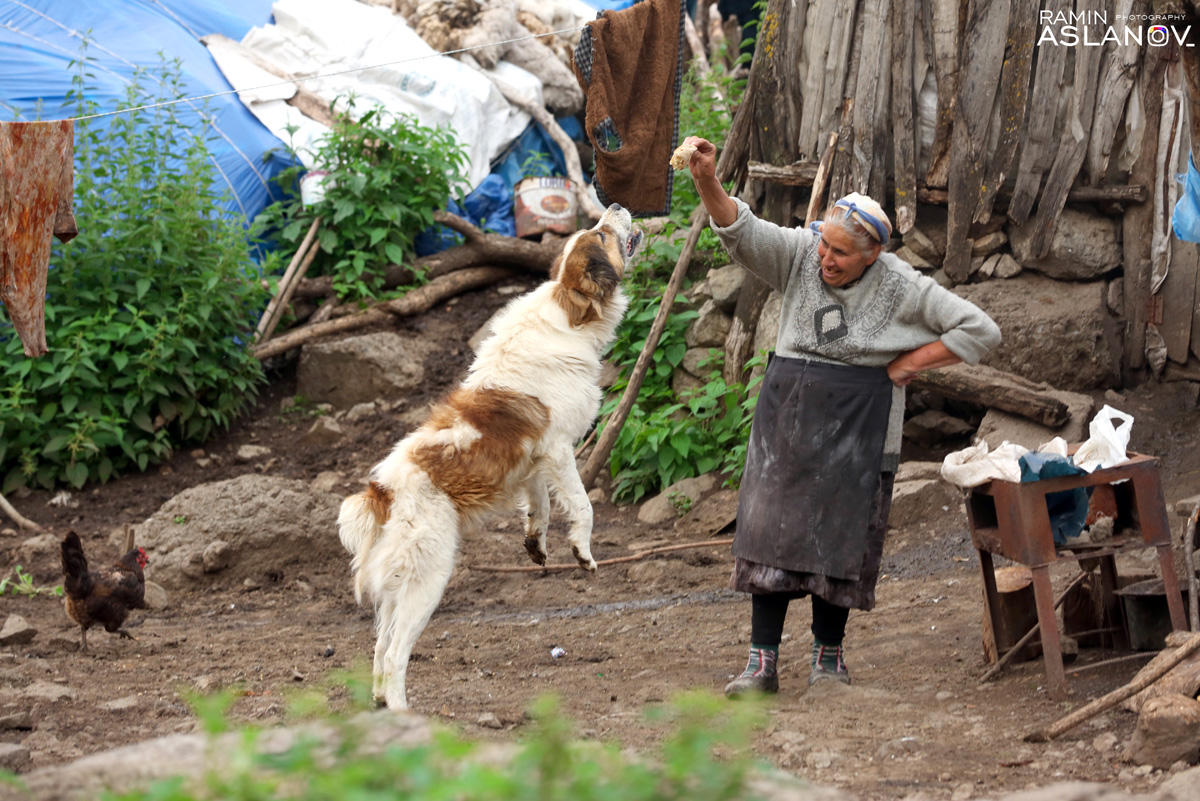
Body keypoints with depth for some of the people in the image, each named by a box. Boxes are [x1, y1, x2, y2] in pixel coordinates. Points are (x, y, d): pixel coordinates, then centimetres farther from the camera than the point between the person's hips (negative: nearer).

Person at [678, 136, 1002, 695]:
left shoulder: (900, 287, -7)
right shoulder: (799, 255, -2)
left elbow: (981, 331, -6)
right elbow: (741, 232, -15)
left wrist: (908, 364, -7)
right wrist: (706, 182, -33)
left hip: (857, 429, -2)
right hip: (787, 417, 2)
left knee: (840, 538, 3)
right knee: (772, 529, -4)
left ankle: (828, 655, 19)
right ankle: (762, 663, -2)